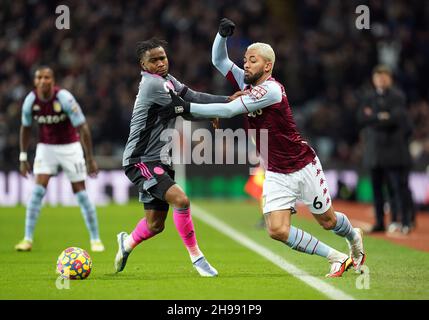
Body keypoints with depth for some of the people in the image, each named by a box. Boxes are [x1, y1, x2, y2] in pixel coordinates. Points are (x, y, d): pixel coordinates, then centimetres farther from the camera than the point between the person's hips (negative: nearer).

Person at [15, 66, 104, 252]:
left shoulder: (64, 98, -22)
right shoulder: (30, 101, -10)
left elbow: (83, 128, -18)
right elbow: (25, 129, 8)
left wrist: (90, 159, -18)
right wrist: (23, 158, 7)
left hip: (70, 147, -2)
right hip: (46, 148, 3)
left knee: (81, 193, -2)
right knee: (38, 191, -11)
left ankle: (95, 240, 9)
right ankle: (27, 239, -7)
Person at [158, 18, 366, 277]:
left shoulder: (271, 89, -22)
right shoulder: (247, 83, 2)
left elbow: (228, 110, -26)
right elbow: (219, 61, 7)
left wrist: (186, 108, -28)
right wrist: (223, 34, -13)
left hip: (303, 166, -6)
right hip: (276, 174, 6)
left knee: (328, 221, 10)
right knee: (277, 230, -13)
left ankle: (354, 236, 47)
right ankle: (337, 258, 1)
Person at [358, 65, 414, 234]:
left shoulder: (397, 96, 2)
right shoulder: (369, 97, 15)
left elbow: (397, 117, -12)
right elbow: (362, 117, 3)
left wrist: (372, 118, -5)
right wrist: (380, 117, -10)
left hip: (393, 149, -4)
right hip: (374, 149, 4)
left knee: (399, 186, -7)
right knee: (377, 187, 5)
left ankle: (406, 220, -5)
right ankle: (379, 222, 11)